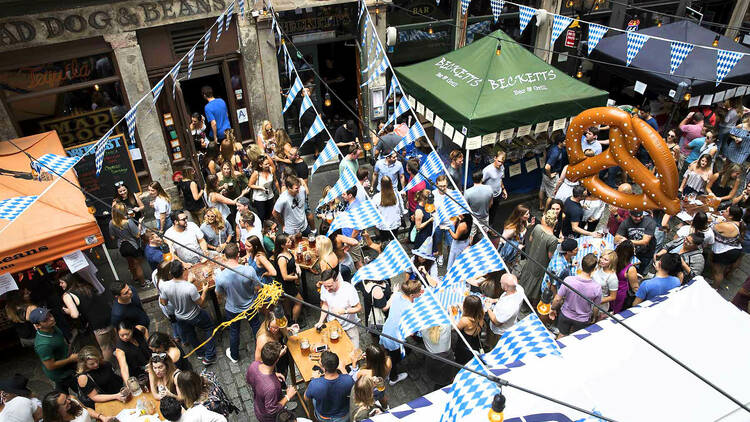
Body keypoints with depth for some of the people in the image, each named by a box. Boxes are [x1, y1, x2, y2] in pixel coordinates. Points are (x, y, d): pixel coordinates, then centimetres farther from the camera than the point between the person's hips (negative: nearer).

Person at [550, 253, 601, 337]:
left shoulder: (568, 280, -29)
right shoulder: (597, 287, -26)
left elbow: (557, 299, -18)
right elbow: (596, 308, -9)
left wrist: (553, 308, 2)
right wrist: (594, 317, 12)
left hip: (565, 315, 0)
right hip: (582, 320, 0)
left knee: (562, 335, 24)